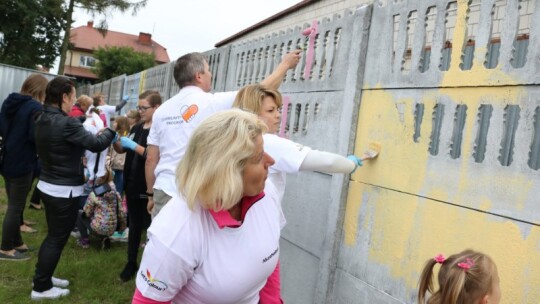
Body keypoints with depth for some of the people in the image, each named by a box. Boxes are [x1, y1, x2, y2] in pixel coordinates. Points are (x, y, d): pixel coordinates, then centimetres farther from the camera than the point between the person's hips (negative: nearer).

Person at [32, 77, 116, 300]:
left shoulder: (42, 119, 5)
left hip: (47, 185, 9)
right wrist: (111, 130, -3)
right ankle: (41, 288, 15)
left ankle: (42, 277, 34)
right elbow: (96, 144, -20)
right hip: (64, 191, -9)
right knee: (57, 239, 4)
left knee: (53, 235, 22)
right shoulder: (66, 123, -24)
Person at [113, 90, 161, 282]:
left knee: (150, 226, 4)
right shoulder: (137, 128, 11)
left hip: (149, 187, -7)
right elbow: (121, 150, 13)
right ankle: (131, 263, 27)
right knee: (134, 224, 16)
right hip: (132, 184, 7)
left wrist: (133, 145, -22)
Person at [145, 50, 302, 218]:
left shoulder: (162, 110, 7)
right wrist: (285, 64, 15)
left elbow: (151, 158, 9)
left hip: (164, 191, 5)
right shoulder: (213, 102, -7)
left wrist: (151, 194, 20)